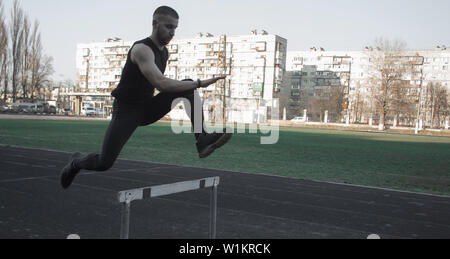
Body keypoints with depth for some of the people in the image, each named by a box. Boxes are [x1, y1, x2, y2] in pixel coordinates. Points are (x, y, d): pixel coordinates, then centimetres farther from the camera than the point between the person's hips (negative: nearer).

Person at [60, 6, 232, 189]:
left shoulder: (165, 52, 4)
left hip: (148, 108, 7)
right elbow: (161, 84, -36)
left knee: (188, 87, -13)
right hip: (126, 110, -7)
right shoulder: (141, 49, -23)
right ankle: (76, 162, 25)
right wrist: (200, 83, -39)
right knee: (104, 163, -11)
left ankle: (202, 140, -26)